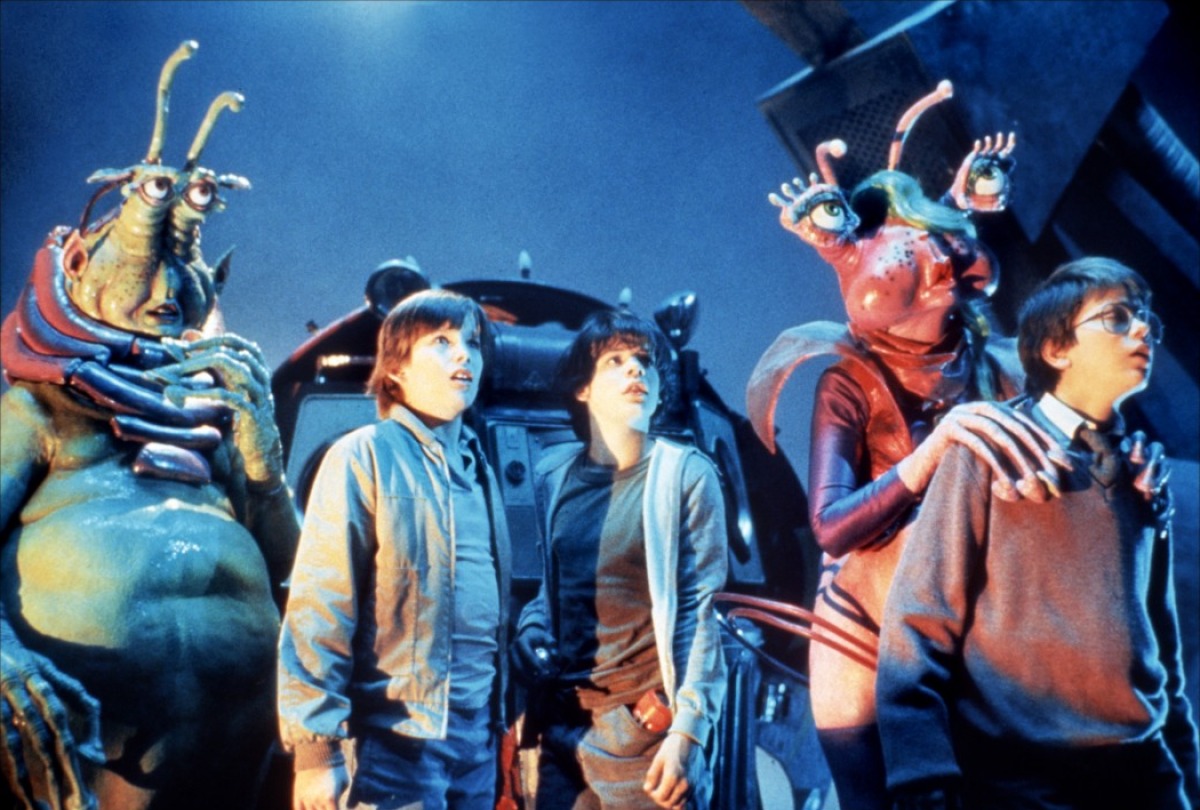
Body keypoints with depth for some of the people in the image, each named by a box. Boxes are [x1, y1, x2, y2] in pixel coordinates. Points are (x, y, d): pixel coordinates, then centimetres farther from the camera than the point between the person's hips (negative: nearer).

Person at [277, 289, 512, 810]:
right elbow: (318, 610, -12)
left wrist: (499, 717, 15)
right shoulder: (365, 457, -7)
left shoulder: (477, 466, 14)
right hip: (398, 735, -6)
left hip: (477, 736, 6)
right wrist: (317, 746, -17)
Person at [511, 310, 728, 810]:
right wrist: (530, 648, -2)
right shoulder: (551, 477, 9)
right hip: (561, 727, 4)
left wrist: (685, 729, -13)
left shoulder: (686, 475, -2)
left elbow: (701, 610, -7)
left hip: (646, 731, -3)